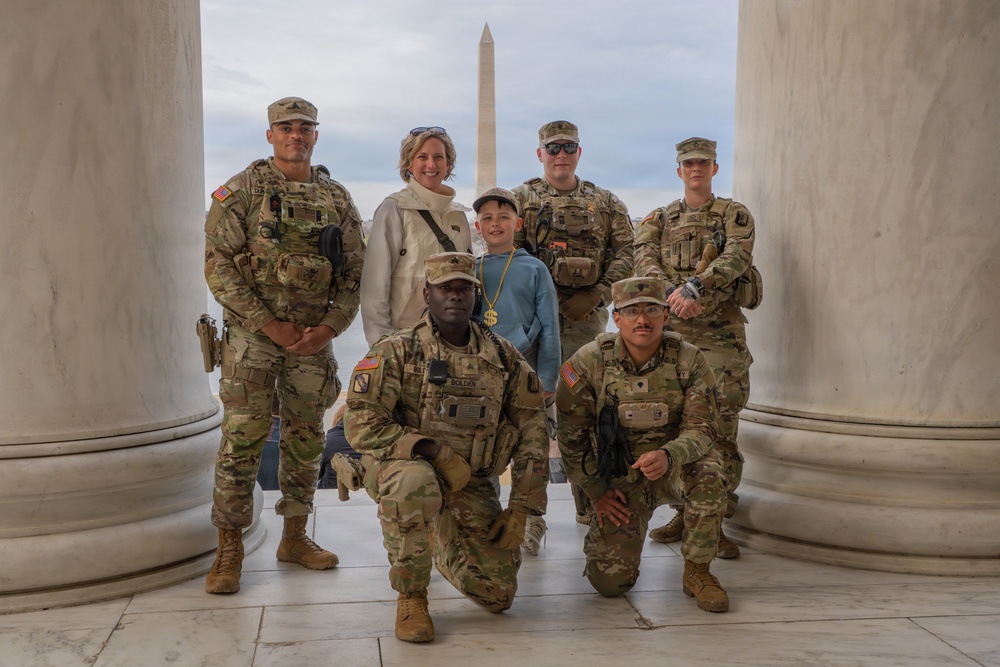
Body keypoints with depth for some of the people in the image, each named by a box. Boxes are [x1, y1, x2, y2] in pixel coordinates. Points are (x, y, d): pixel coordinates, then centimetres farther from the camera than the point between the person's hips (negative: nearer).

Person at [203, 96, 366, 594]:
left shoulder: (337, 199, 9)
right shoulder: (240, 191, -2)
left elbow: (355, 272, 8)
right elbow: (219, 267, -9)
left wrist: (329, 327, -7)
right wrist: (270, 325, -14)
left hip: (315, 337, 4)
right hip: (252, 334, -4)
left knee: (305, 440, 10)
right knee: (241, 440, -4)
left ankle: (295, 538, 24)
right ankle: (229, 551, 6)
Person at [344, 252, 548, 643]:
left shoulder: (504, 358, 1)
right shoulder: (398, 351, -10)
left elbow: (531, 435, 5)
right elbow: (360, 423, -18)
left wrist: (520, 509, -2)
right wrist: (435, 452, -26)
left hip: (471, 484, 4)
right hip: (402, 467, -3)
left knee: (498, 595, -2)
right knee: (415, 484, -41)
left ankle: (445, 546, 33)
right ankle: (410, 596, -14)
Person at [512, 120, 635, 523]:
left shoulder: (606, 203, 13)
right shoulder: (521, 198, 7)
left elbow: (625, 252, 5)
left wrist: (598, 294, -9)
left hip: (587, 316, 2)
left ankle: (590, 504, 16)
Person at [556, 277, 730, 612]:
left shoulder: (689, 360, -11)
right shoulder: (588, 362, -13)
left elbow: (700, 428, -14)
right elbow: (571, 436, -4)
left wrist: (668, 455, -36)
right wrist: (597, 492, -6)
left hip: (675, 463, 1)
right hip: (618, 477, 0)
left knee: (707, 476, -35)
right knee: (611, 581, -11)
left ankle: (697, 571, -10)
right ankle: (601, 534, 28)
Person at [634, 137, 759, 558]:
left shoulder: (735, 216, 8)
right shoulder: (659, 219, 16)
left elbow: (736, 257, -12)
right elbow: (644, 261, -3)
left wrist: (694, 286, -27)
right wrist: (675, 293, -22)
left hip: (721, 330, -2)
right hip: (670, 329, 3)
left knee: (721, 428, -6)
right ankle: (684, 512, 15)